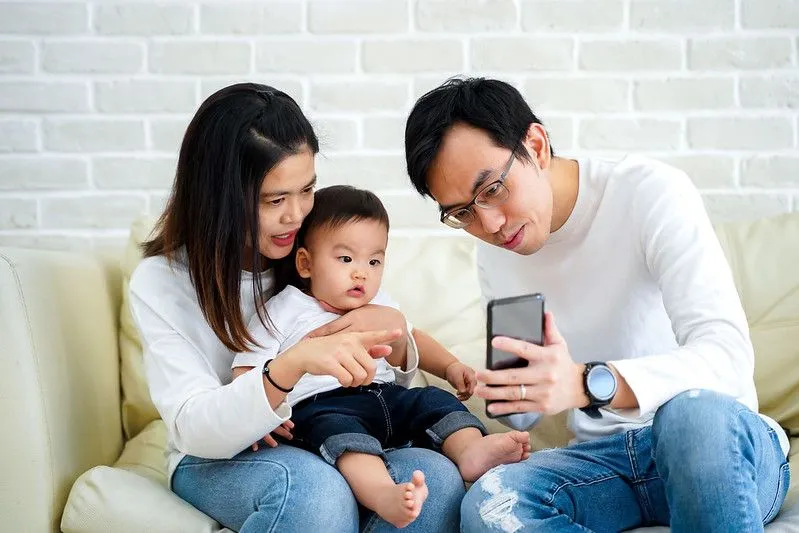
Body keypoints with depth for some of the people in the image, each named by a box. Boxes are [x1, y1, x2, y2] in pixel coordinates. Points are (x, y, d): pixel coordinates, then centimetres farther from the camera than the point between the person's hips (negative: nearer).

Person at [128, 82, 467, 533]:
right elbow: (195, 428, -21)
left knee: (438, 479, -27)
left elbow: (389, 379, 5)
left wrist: (395, 334, -20)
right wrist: (293, 364, -39)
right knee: (313, 488, -37)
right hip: (217, 463, -3)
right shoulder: (160, 283, -12)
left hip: (328, 447, 4)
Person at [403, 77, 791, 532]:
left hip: (725, 445, -4)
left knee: (693, 411, -39)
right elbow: (523, 407, 11)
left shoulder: (650, 192, -13)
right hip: (604, 456, 4)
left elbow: (727, 355, -25)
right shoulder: (494, 252, 6)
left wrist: (587, 383, -40)